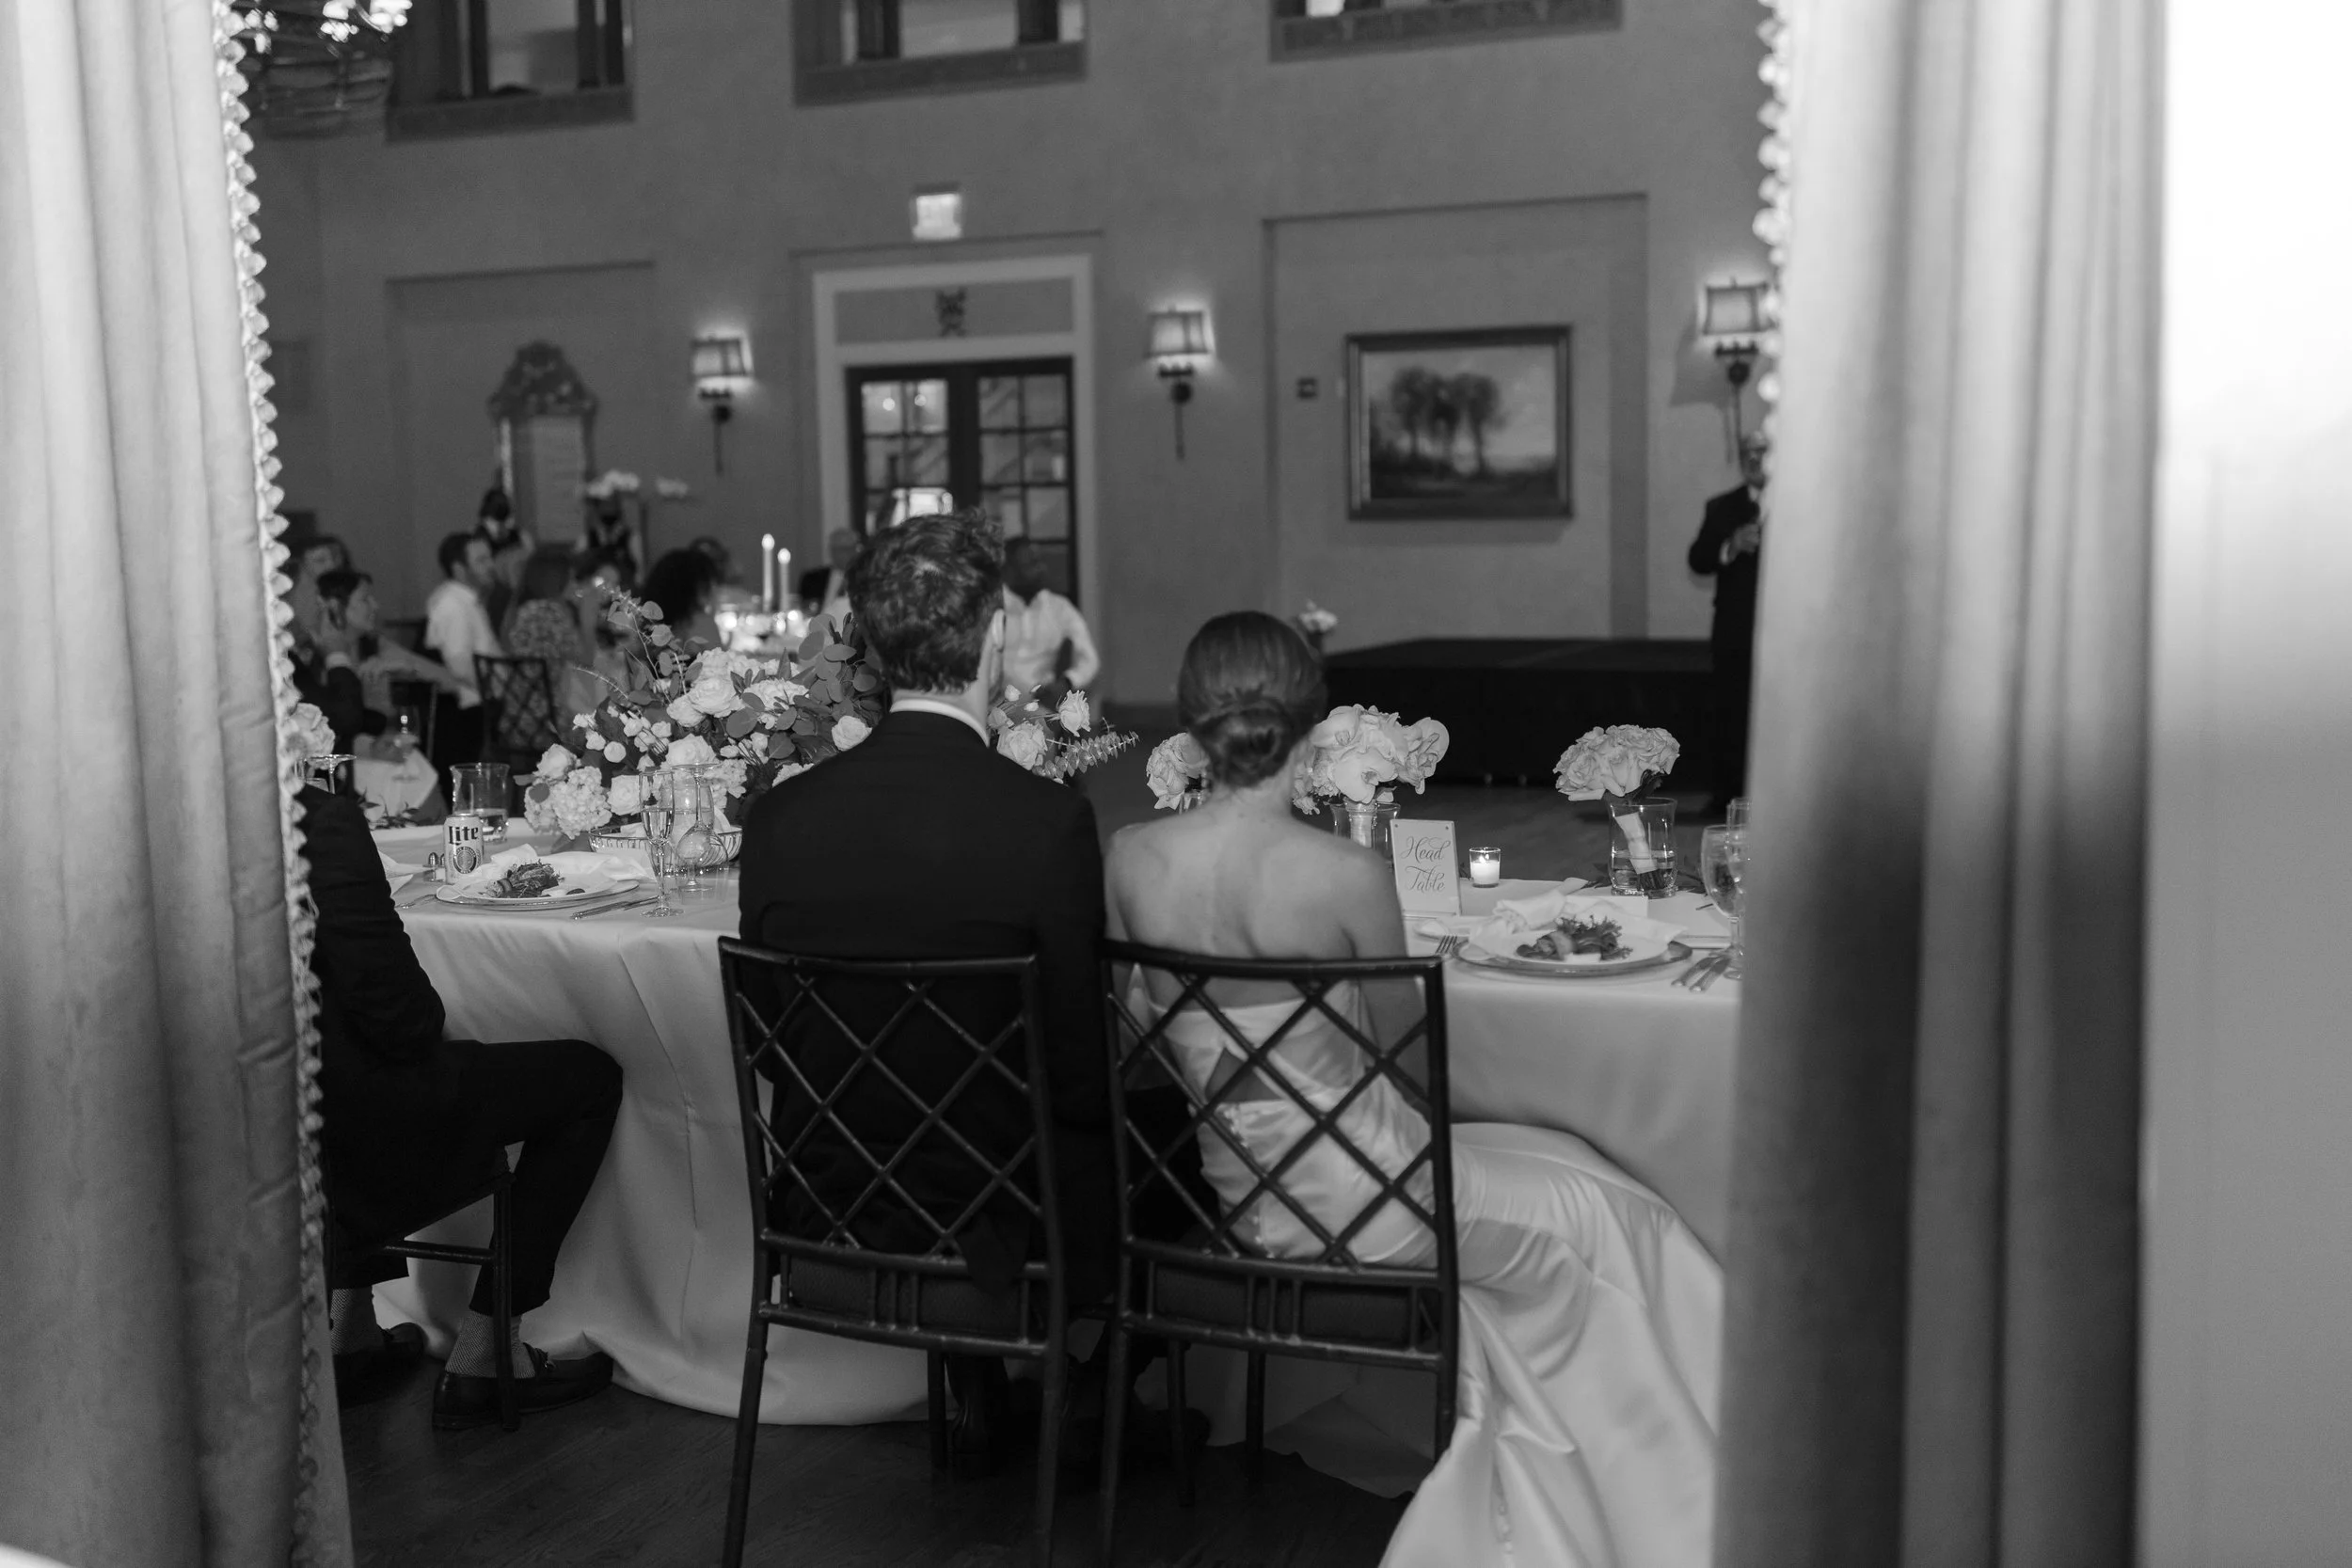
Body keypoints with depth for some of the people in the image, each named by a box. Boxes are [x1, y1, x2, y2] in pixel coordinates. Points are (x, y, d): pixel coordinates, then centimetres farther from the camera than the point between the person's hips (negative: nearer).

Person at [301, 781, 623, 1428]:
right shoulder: (324, 822, -24)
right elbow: (390, 1005, -24)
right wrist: (431, 1025, -1)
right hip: (349, 1121, -8)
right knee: (590, 1078, 8)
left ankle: (349, 1335, 37)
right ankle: (479, 1361, 14)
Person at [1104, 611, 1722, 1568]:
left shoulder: (1130, 857, -9)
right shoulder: (1346, 875, -22)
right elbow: (1401, 1043, -7)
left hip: (1212, 1187, 6)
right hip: (1345, 1195, -6)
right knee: (1594, 1218, 19)